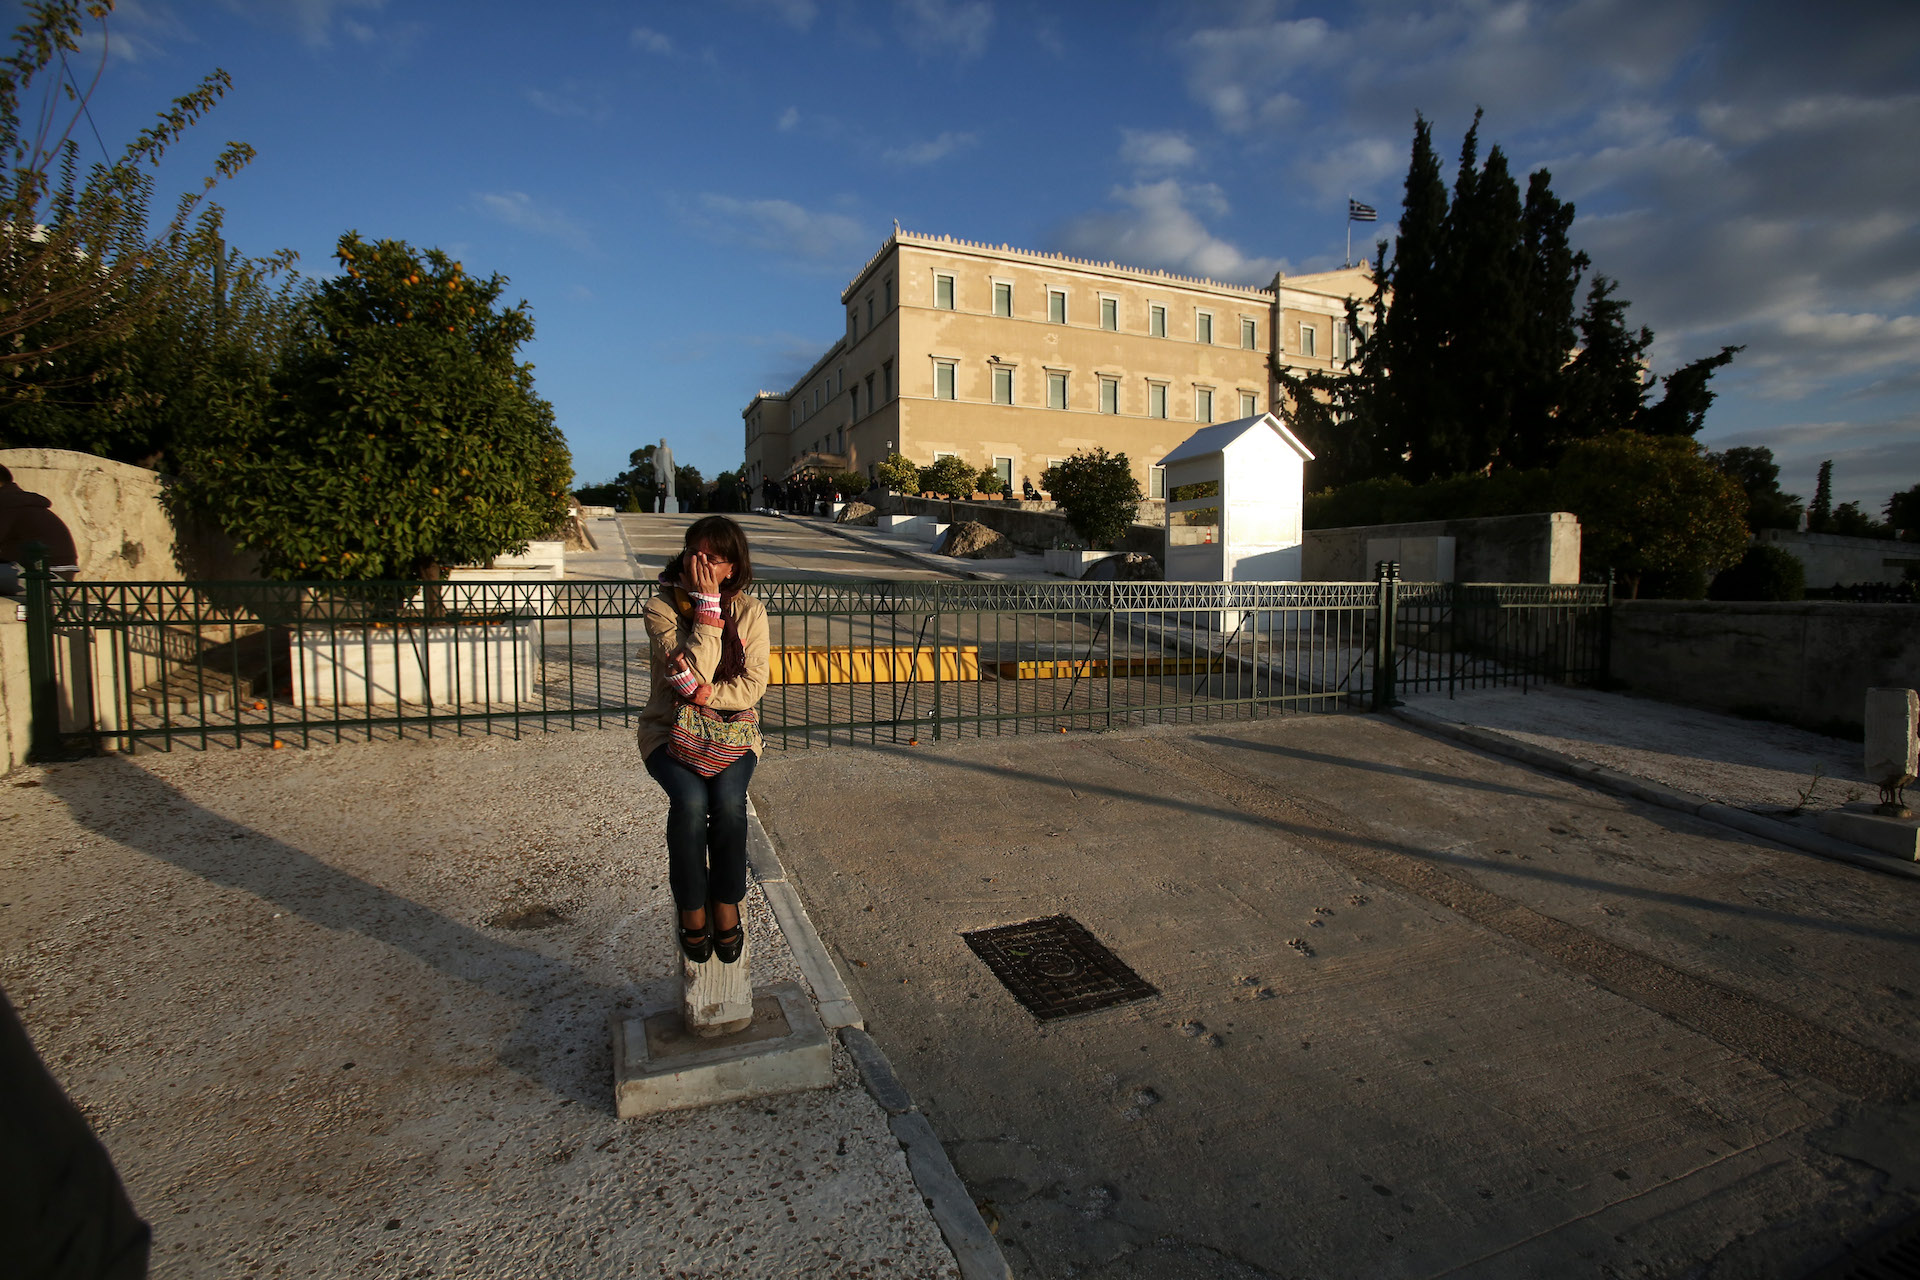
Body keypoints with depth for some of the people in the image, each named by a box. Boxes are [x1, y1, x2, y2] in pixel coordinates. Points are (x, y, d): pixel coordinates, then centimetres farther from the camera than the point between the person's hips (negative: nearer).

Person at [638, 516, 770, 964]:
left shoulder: (749, 611, -1)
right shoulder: (661, 607, -7)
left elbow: (753, 685, -6)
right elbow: (695, 670, -20)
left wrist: (709, 694, -22)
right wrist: (706, 606, -21)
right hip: (670, 730, -1)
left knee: (728, 800, -28)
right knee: (690, 800, -29)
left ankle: (726, 905, -6)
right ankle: (692, 909, -7)